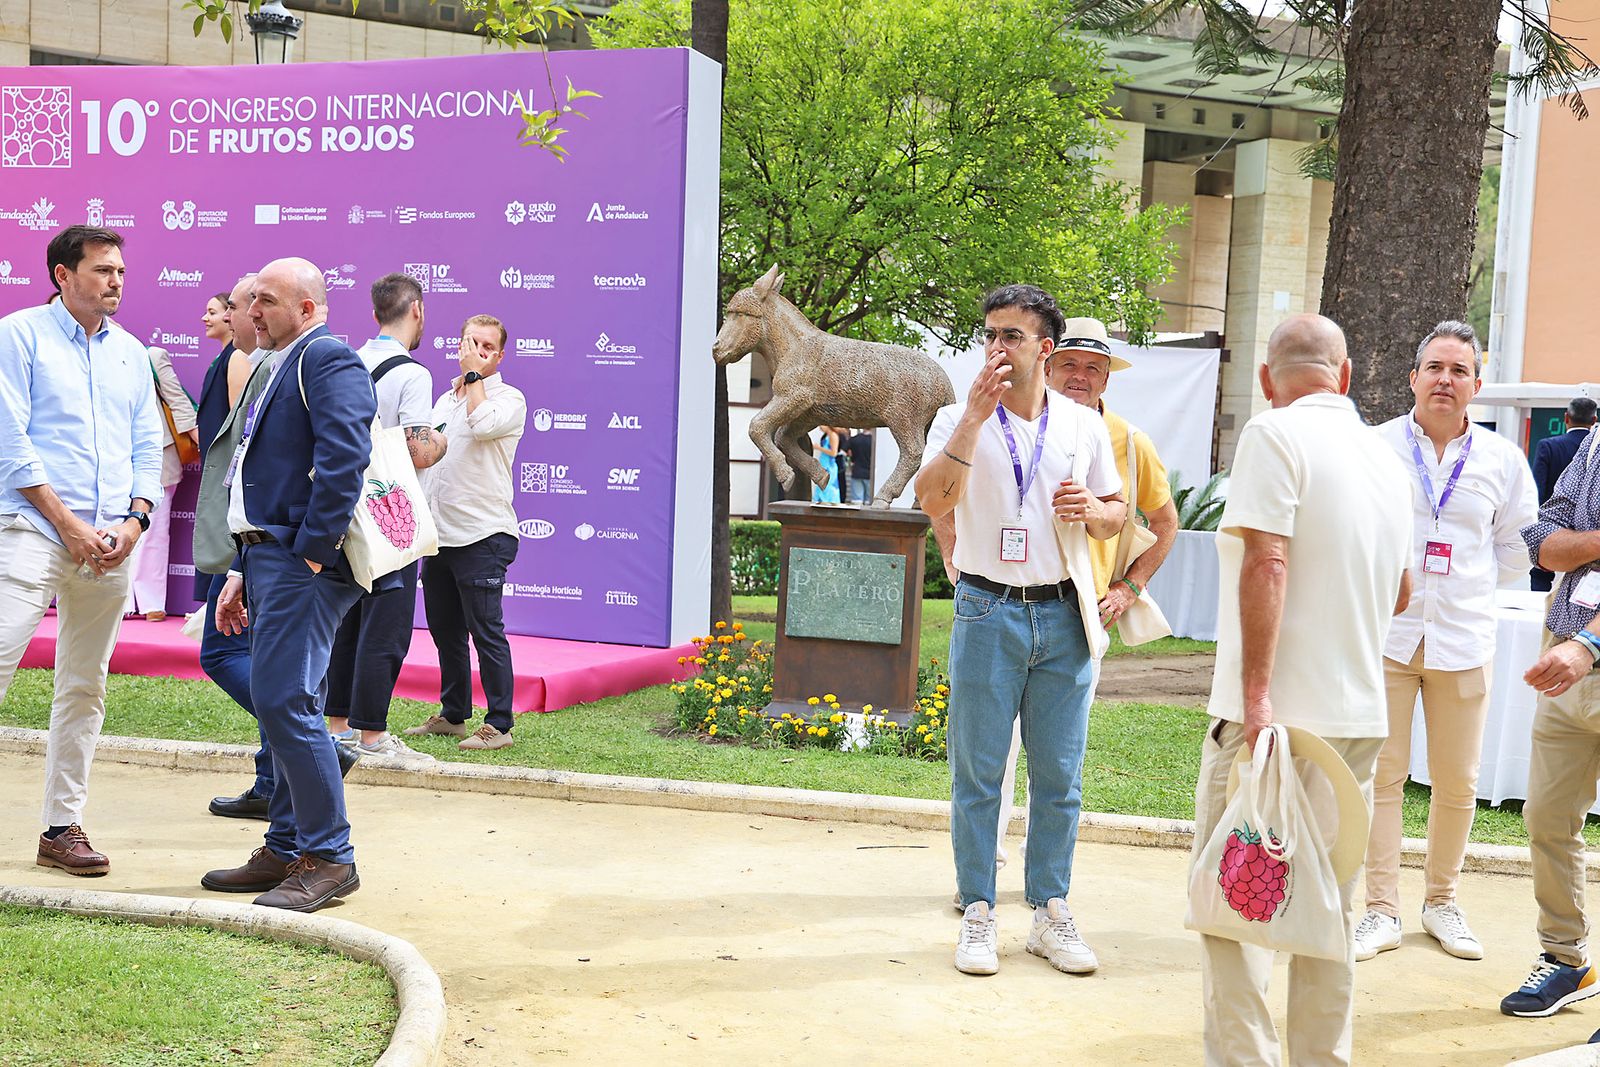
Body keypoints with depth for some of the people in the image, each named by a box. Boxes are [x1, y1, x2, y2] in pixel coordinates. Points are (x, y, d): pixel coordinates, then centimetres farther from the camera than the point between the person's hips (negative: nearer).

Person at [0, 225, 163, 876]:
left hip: (110, 545, 5)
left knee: (84, 687, 7)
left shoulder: (130, 351, 16)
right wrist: (68, 524, -11)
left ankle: (63, 827, 15)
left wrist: (134, 521, -2)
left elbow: (148, 446, 15)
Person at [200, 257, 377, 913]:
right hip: (268, 557, 10)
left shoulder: (329, 360, -8)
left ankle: (329, 858, -5)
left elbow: (344, 461, -22)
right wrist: (242, 573, 21)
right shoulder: (279, 368, 24)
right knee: (281, 705, 12)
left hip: (303, 563, -10)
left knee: (284, 702, -13)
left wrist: (311, 555, -22)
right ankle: (286, 851, 20)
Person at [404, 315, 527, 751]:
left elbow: (483, 424, -26)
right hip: (438, 534, 8)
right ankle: (452, 714, 24)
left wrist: (474, 374, -11)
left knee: (485, 630, -7)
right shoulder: (445, 399, 19)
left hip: (481, 534, -7)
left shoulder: (509, 398, -3)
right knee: (444, 629, 13)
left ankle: (499, 725, -2)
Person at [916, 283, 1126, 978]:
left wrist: (1091, 510, -6)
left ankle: (1050, 912, 18)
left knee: (1060, 775, 6)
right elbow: (932, 502, -14)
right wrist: (975, 415, -19)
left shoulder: (1084, 427, 9)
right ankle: (978, 914, 12)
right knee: (978, 771, 2)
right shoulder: (959, 420, 2)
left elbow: (1117, 514, 17)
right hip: (988, 613, -2)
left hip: (1064, 615, 2)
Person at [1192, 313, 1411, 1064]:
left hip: (1275, 714, -7)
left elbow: (1267, 563, -20)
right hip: (1359, 715, 7)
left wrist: (1256, 693, -22)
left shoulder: (1275, 435, -8)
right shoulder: (1385, 458, 13)